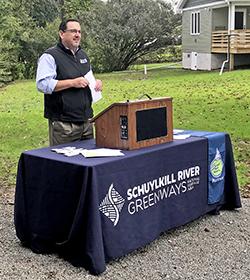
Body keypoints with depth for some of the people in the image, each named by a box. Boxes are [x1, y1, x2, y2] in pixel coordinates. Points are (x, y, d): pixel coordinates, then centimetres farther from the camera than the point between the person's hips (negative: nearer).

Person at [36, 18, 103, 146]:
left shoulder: (83, 55, 19)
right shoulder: (50, 56, -6)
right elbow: (42, 84, -18)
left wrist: (96, 82, 7)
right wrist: (72, 83, -20)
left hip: (86, 120, 7)